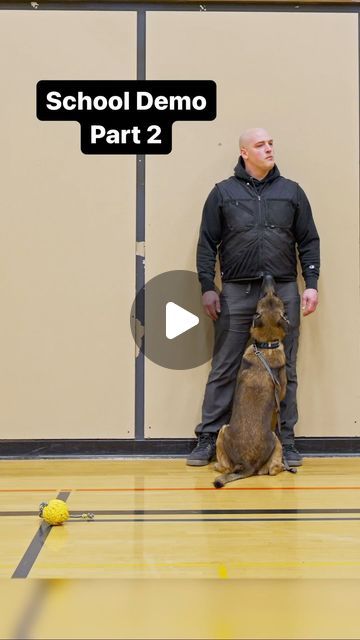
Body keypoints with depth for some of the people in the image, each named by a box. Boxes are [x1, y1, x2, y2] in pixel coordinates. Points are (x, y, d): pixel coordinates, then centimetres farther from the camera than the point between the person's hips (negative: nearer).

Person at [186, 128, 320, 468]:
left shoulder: (291, 191, 10)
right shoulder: (223, 193, 6)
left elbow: (308, 241, 10)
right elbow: (207, 244, 5)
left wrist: (311, 284, 1)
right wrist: (207, 288, -1)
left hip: (284, 292, 1)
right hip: (236, 293, -1)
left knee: (284, 371, 6)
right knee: (224, 370, 1)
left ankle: (285, 440, 15)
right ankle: (208, 439, 8)